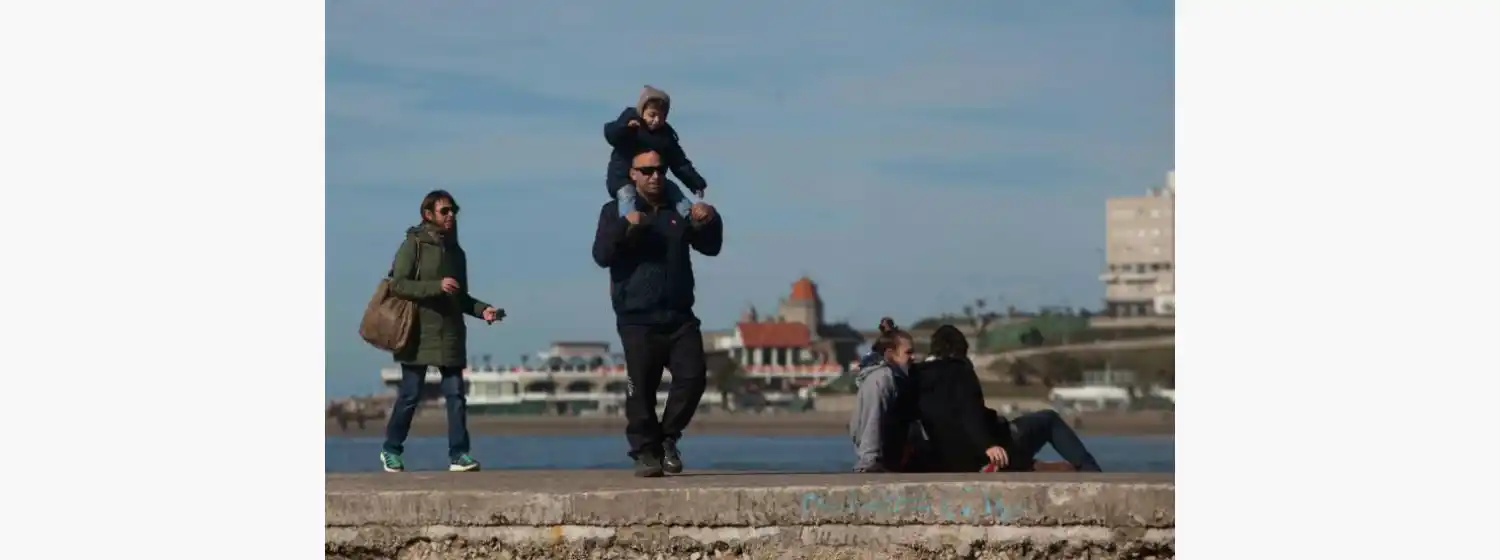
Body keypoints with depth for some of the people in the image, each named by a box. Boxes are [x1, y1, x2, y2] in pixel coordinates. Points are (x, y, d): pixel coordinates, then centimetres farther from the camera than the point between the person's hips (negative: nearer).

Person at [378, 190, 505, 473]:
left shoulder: (456, 251, 17)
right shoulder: (414, 245, -3)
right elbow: (397, 284, -13)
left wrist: (482, 309, 6)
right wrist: (436, 287, -21)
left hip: (450, 336, 5)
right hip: (419, 334, -5)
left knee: (456, 394, -3)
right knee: (409, 396, 1)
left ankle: (459, 454, -3)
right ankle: (390, 451, 16)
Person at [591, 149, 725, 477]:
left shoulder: (678, 210, 16)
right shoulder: (616, 211, 5)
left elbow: (710, 247, 14)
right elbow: (602, 255, -9)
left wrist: (709, 222, -7)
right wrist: (625, 227, -26)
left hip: (679, 316, 4)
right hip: (637, 318, -4)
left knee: (693, 375, -8)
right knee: (641, 387, -8)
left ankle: (668, 438, 8)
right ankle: (645, 452, 0)